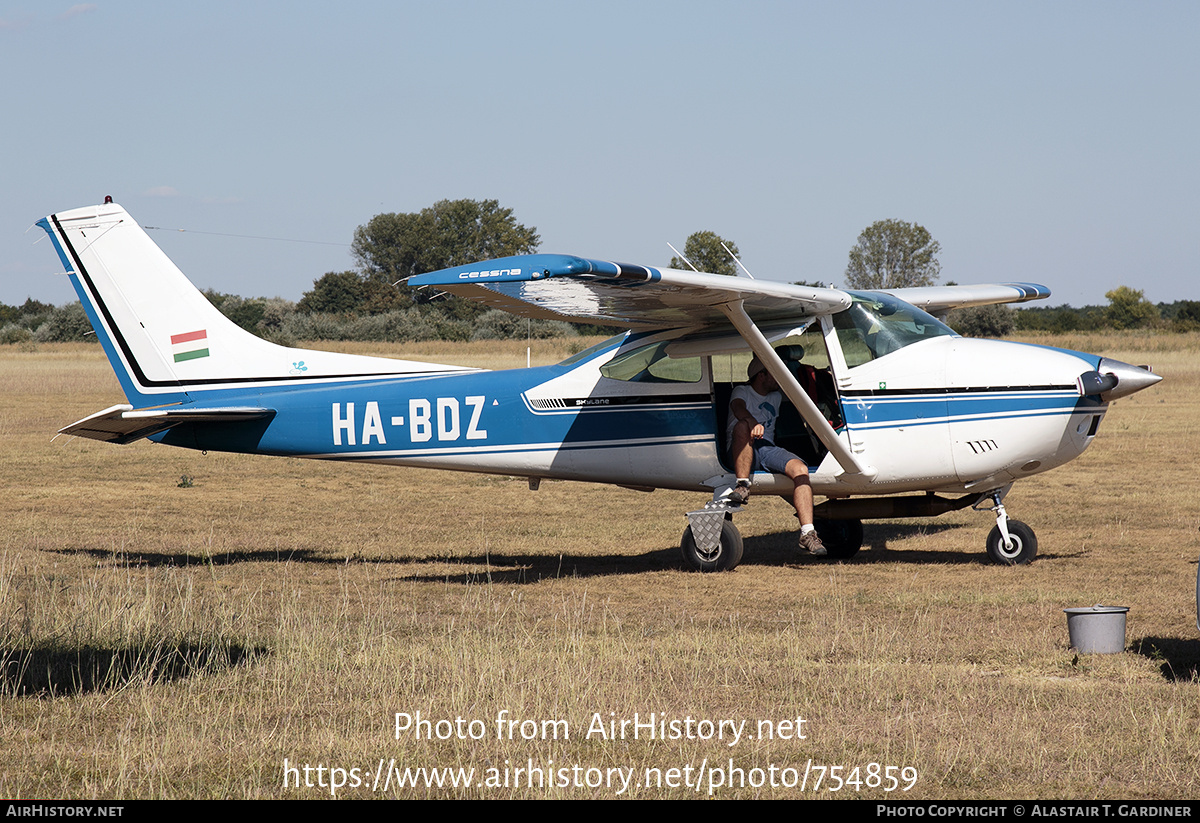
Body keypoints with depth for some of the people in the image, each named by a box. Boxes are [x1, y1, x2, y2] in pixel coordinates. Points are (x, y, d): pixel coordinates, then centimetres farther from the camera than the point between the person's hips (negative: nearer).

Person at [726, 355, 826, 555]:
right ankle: (742, 486, -41)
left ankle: (807, 534, -35)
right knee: (743, 426, -38)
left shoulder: (777, 397, 29)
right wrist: (754, 423, -33)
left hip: (768, 449, 4)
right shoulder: (742, 392, 10)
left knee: (800, 469, -25)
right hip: (741, 453, -4)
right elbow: (739, 409, -13)